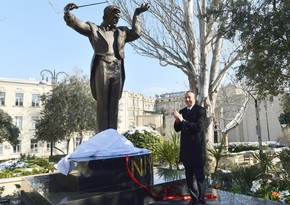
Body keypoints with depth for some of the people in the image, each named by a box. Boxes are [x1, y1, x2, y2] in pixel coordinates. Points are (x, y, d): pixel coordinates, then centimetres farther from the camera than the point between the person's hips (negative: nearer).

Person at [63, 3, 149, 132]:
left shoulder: (122, 32, 28)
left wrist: (137, 15, 28)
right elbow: (75, 24, 8)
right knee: (102, 103, -7)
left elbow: (136, 33, 25)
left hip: (117, 70, 4)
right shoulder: (94, 29, 15)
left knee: (114, 104, 0)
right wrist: (67, 12, -11)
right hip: (102, 68, -3)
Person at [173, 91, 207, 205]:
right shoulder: (182, 111, 10)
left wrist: (183, 121, -23)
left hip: (197, 148, -6)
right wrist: (177, 121, -12)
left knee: (199, 176, 2)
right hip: (186, 148, 6)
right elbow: (177, 129, 9)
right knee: (189, 176, 14)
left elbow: (198, 127, -20)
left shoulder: (200, 110, -8)